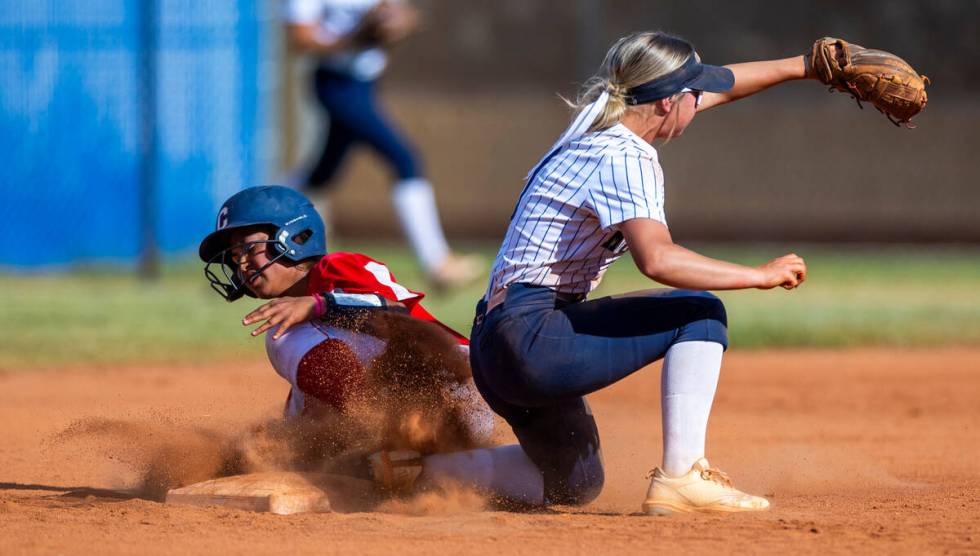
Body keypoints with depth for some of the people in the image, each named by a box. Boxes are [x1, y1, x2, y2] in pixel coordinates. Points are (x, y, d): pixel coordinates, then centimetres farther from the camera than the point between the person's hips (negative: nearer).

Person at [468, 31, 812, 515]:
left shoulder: (595, 129, 14)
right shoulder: (624, 159, -15)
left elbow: (716, 87, 28)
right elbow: (657, 260, -31)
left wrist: (799, 66, 32)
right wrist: (760, 276, -24)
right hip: (533, 342, -10)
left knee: (575, 484, 25)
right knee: (701, 312, -8)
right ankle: (679, 478, -14)